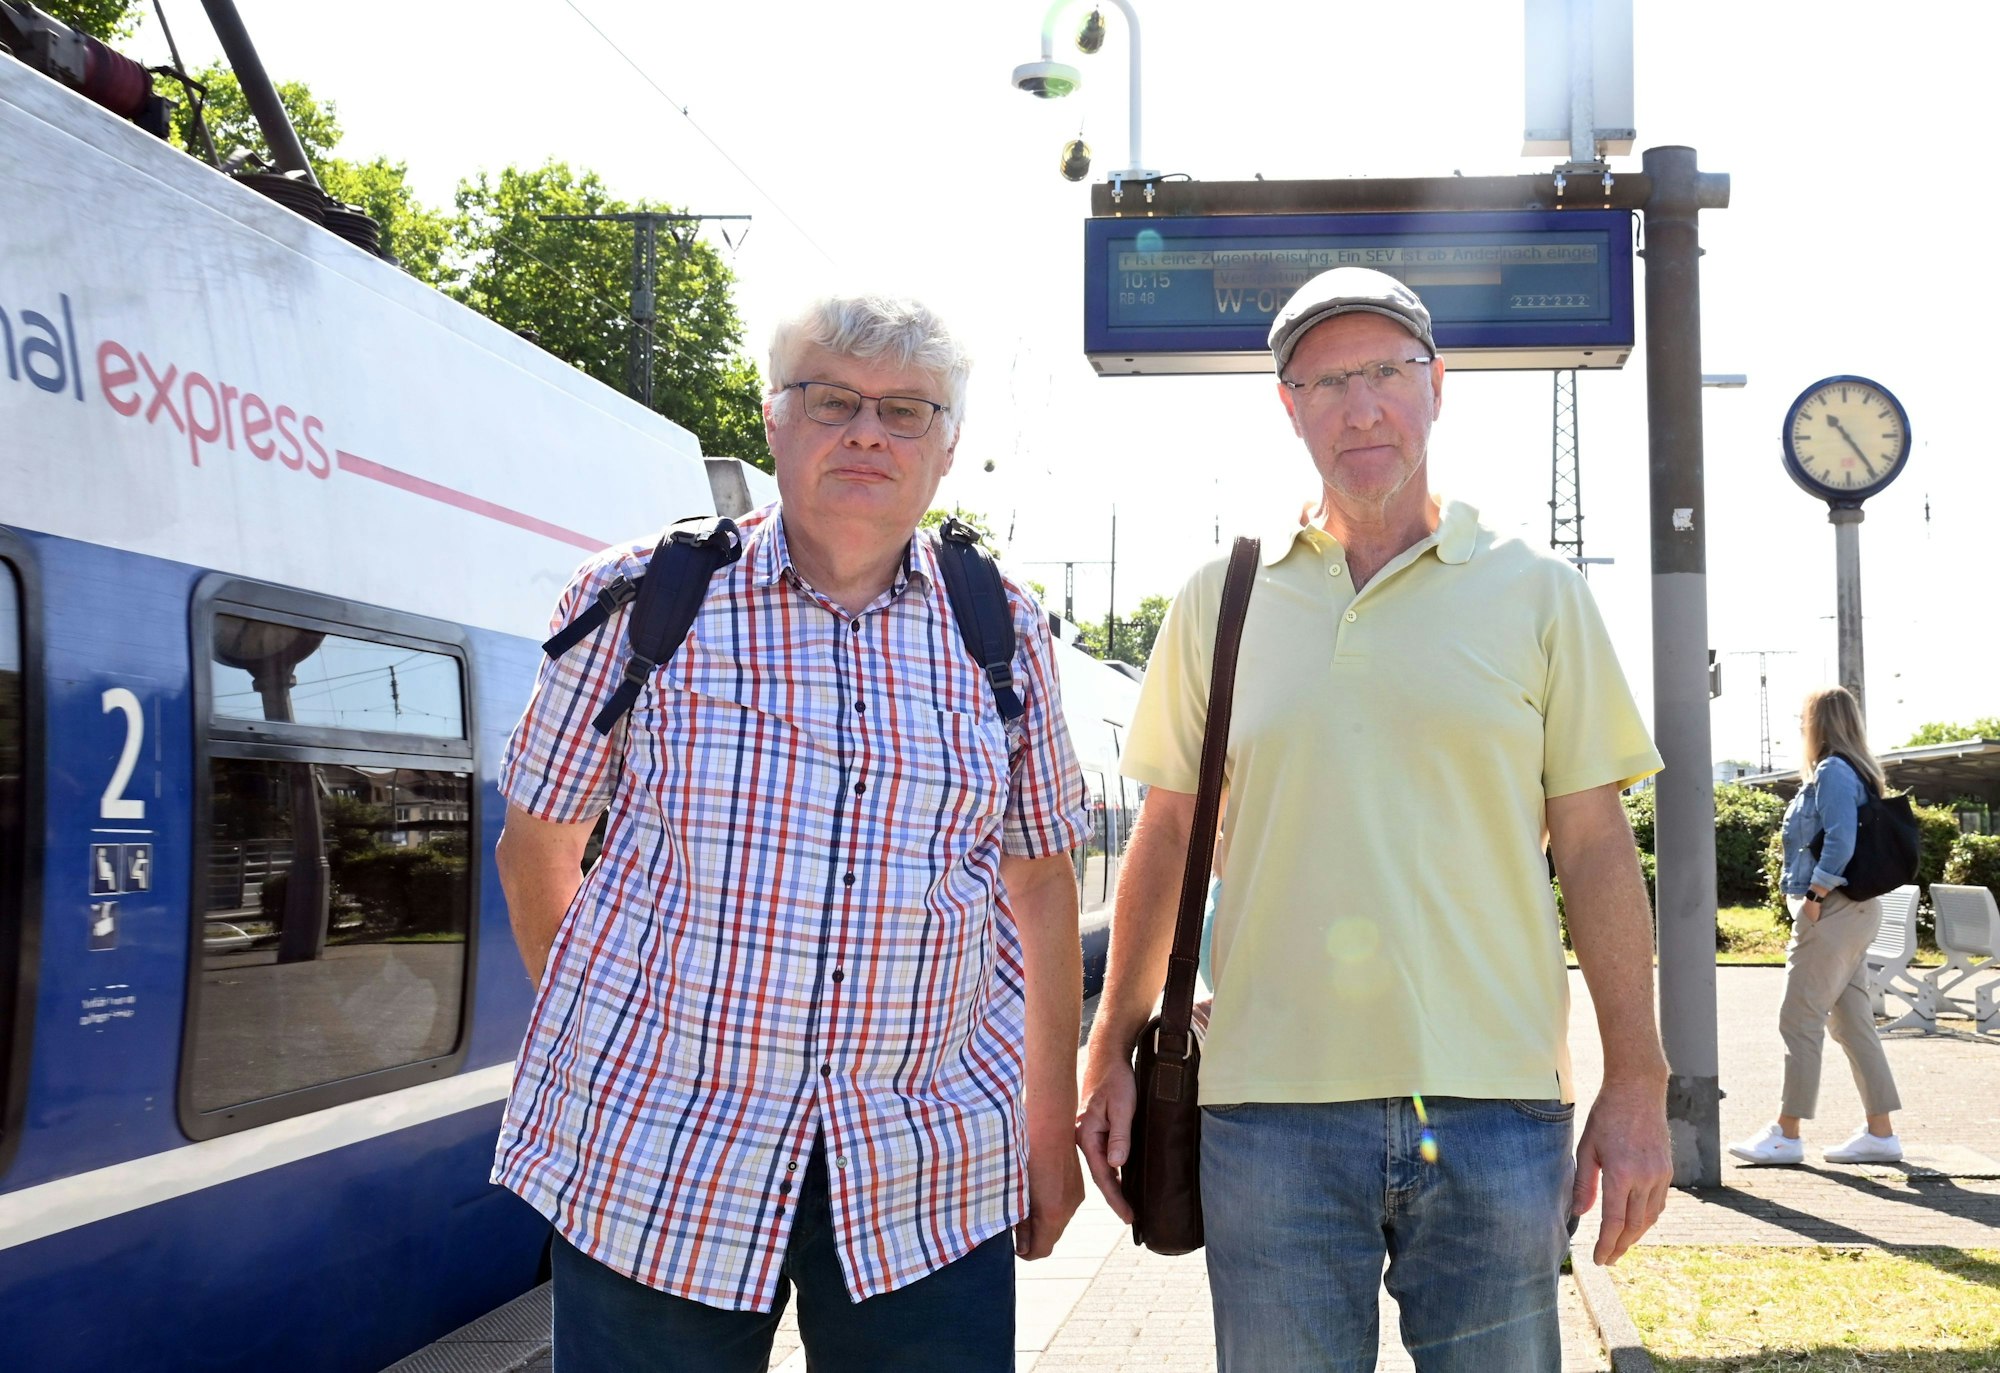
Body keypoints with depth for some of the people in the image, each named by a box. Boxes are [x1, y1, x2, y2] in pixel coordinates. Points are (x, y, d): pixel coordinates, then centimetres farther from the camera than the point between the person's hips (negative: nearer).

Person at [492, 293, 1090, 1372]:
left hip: (927, 1173, 2)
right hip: (648, 1153, -1)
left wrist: (1050, 1118, 12)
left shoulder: (1003, 635, 7)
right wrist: (590, 1056, 6)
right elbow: (535, 847, 7)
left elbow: (1040, 878, 12)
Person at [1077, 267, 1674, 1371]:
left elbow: (1597, 847, 5)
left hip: (1498, 1112, 0)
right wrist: (1111, 1056, 9)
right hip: (1268, 1108, 1)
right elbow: (1167, 835, 12)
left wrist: (1636, 1085, 1)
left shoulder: (1537, 594, 5)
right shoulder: (1217, 601, 8)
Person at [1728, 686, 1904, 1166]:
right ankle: (1880, 1131, 14)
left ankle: (1786, 1134, 1)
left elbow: (1841, 841, -24)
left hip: (1832, 912, -10)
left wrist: (1814, 896, -18)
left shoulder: (1832, 772, -14)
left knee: (1800, 1019, -4)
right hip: (1854, 911, 10)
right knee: (1852, 1021, 11)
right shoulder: (1852, 772, 16)